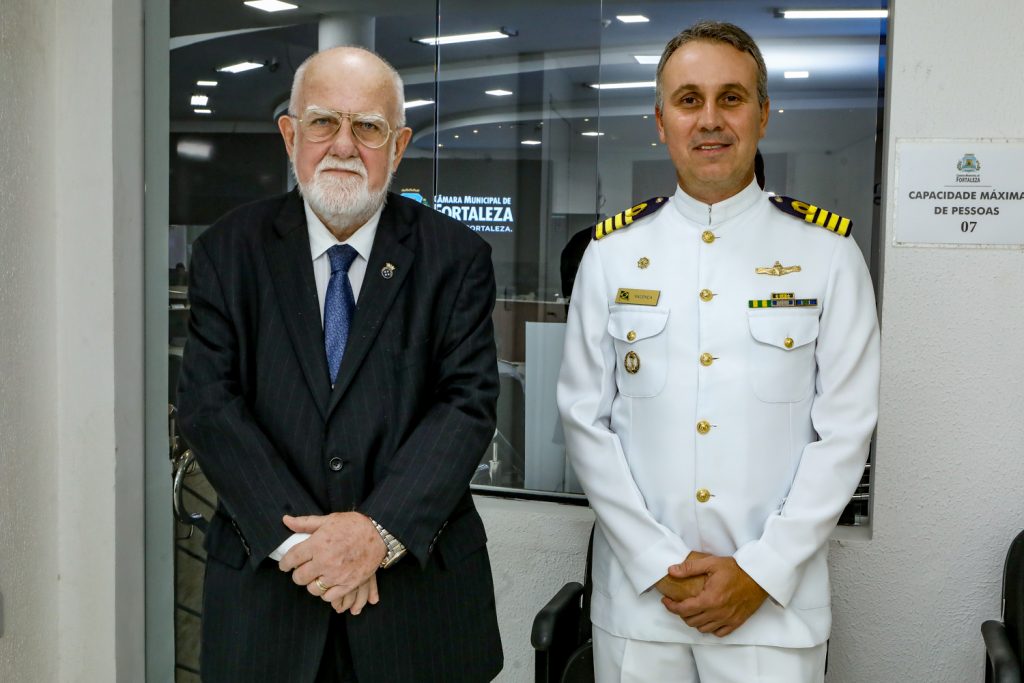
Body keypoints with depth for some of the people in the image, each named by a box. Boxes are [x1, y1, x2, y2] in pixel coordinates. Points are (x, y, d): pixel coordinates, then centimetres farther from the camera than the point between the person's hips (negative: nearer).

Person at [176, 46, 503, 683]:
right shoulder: (229, 251, 0)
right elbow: (209, 404, -7)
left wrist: (381, 530, -19)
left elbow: (468, 403, -9)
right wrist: (297, 537, -16)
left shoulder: (456, 256, -2)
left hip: (419, 582, 0)